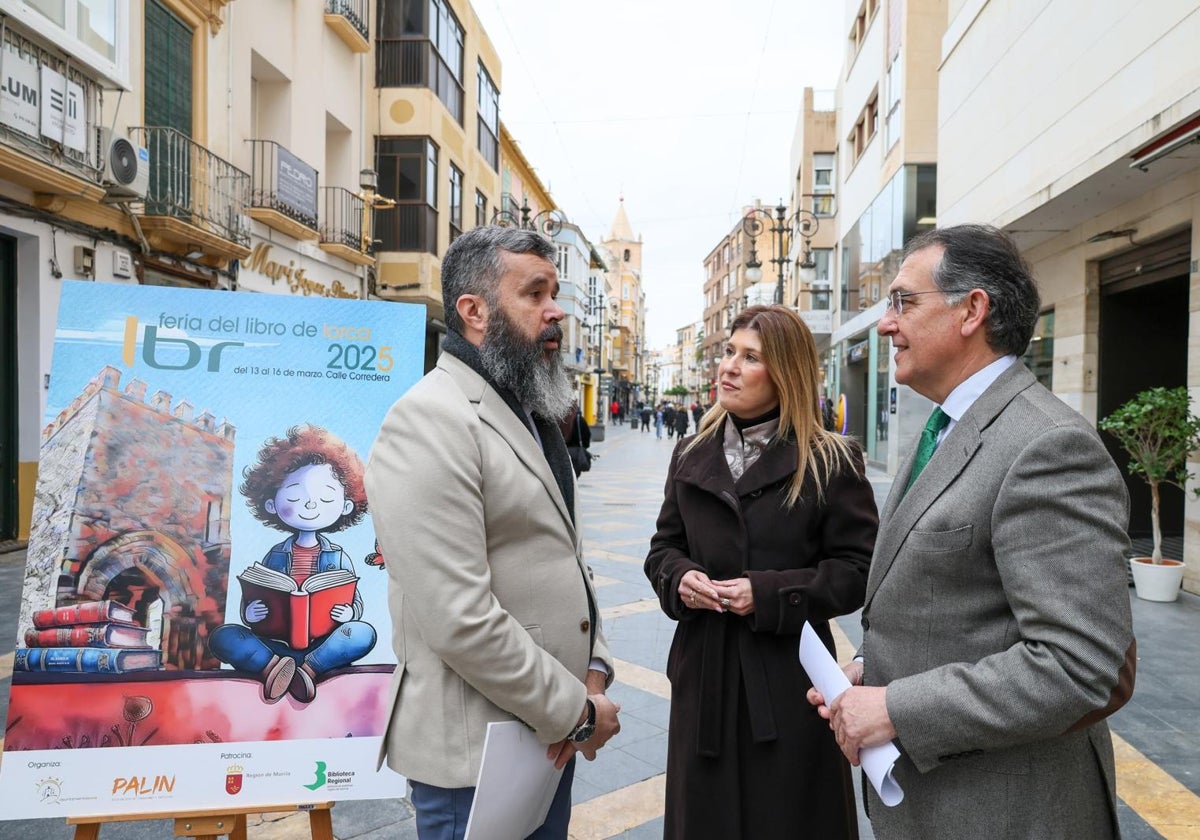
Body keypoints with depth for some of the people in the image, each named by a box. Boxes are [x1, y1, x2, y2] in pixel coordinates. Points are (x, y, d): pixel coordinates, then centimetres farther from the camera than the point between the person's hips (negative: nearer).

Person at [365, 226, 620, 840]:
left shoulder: (532, 412, 11)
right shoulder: (430, 421, -19)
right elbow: (458, 619, -25)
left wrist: (592, 669, 0)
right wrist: (577, 712, -15)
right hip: (476, 751, -8)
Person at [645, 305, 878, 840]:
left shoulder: (832, 462, -7)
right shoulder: (691, 454, 7)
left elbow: (858, 570, -8)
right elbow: (664, 548, 13)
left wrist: (768, 594, -18)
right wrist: (680, 578, -9)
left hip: (789, 677, -4)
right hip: (703, 670, 4)